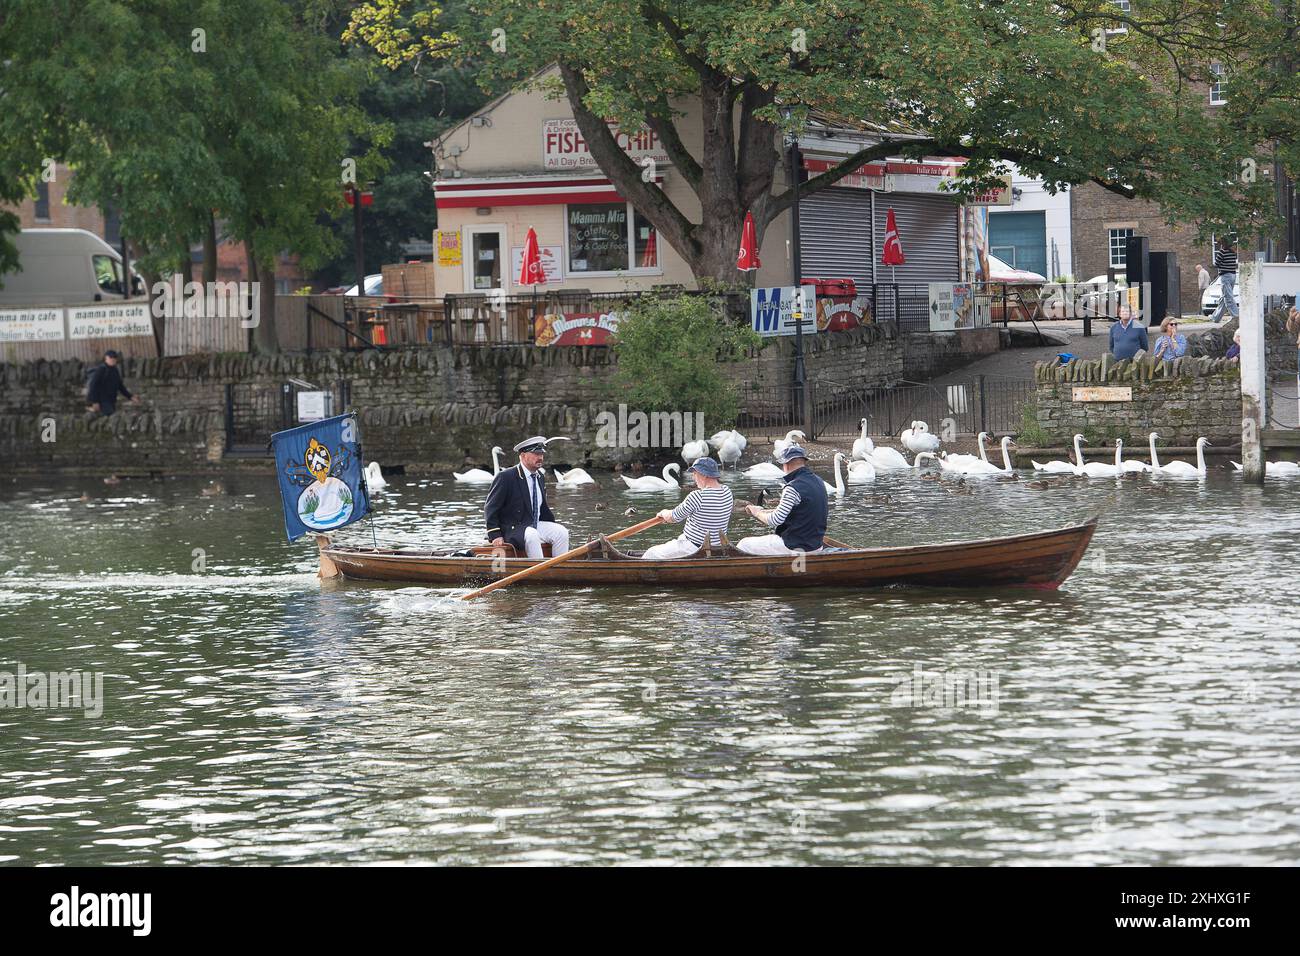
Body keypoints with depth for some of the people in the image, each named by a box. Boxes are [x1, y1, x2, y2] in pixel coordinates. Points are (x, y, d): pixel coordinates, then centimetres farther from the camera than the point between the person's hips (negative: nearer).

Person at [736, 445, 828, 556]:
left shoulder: (793, 488, -22)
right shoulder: (819, 483, 6)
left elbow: (775, 520, -20)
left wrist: (758, 513, 0)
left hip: (795, 547, -9)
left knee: (743, 545, 2)